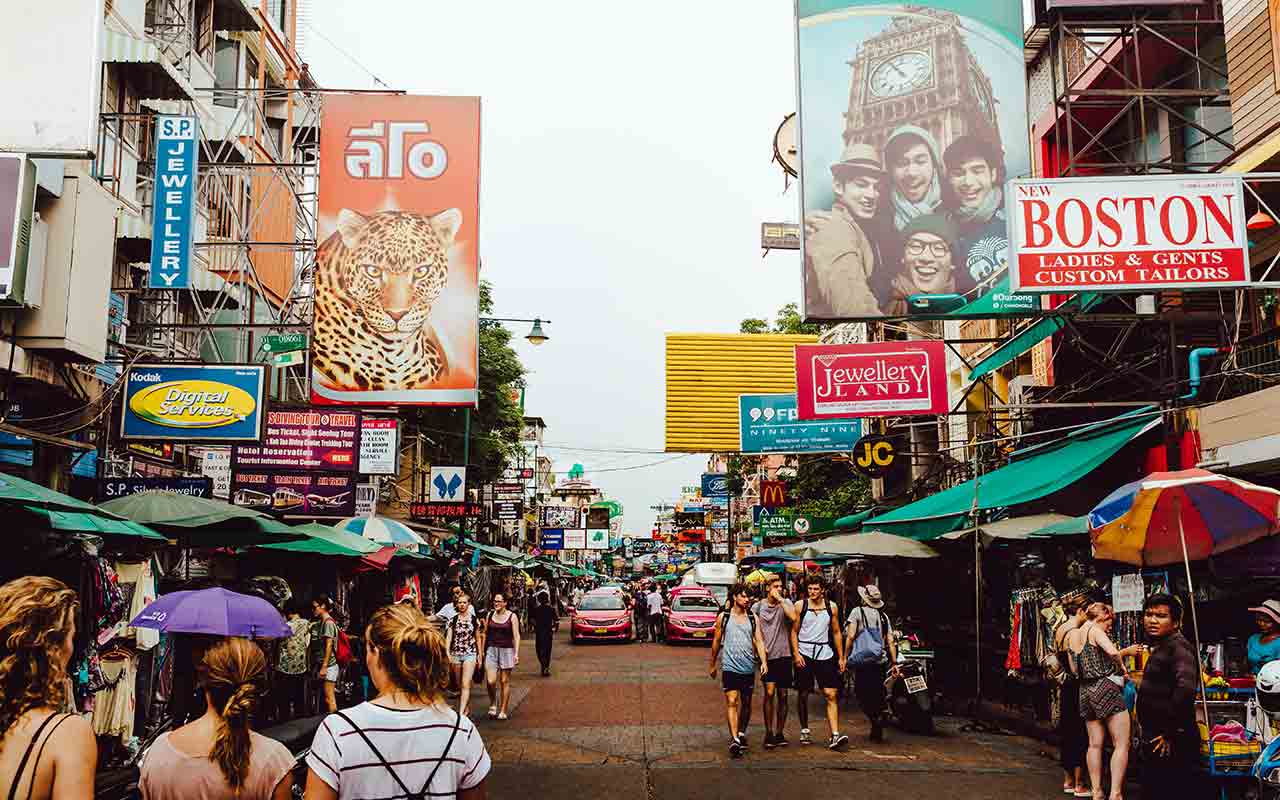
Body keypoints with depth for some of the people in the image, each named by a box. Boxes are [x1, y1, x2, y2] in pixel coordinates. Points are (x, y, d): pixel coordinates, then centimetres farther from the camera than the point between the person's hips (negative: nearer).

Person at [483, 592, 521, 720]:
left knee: (505, 681, 3)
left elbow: (516, 636, -2)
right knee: (490, 681, -10)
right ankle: (493, 704, 16)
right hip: (491, 650, 2)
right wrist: (482, 650, 10)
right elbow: (485, 634, 13)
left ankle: (503, 711, 12)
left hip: (507, 650, -2)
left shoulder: (512, 617, -1)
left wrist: (516, 653, -9)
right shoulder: (490, 615, 7)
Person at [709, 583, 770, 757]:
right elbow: (716, 642, 11)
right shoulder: (723, 617, 3)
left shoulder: (753, 617, 8)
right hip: (729, 666, -3)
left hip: (748, 668, 3)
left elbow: (759, 641, 2)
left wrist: (764, 662, -11)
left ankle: (742, 732, 31)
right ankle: (734, 739, -20)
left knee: (746, 703, 12)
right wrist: (713, 665, 15)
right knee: (731, 701, -13)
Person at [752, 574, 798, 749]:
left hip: (784, 655, 1)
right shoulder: (757, 607, 5)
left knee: (782, 695, 7)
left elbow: (793, 617, -17)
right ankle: (768, 733, -3)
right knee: (769, 692, -12)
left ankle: (779, 733, 18)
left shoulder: (786, 603, 4)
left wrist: (780, 599, -13)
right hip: (767, 656, -1)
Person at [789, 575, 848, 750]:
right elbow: (794, 631, 3)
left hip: (825, 654, 1)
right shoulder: (800, 605, 1)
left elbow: (836, 633, 12)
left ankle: (835, 736, -12)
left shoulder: (831, 607, 6)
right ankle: (804, 731, 23)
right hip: (804, 654, -1)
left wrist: (841, 657, 9)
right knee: (803, 694, 6)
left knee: (831, 695, -8)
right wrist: (796, 654, -8)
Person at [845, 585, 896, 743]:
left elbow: (850, 636, -11)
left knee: (862, 693, 3)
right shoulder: (883, 616, 12)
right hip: (881, 661, 5)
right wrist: (894, 663, 10)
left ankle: (875, 718, -19)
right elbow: (890, 642, 7)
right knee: (877, 694, 13)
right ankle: (877, 731, 12)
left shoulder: (857, 611, -2)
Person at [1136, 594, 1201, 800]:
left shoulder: (1177, 646, -16)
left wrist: (1170, 733, -25)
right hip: (1157, 743, 10)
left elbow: (1186, 688, -32)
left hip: (1172, 744, -10)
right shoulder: (1160, 647, 17)